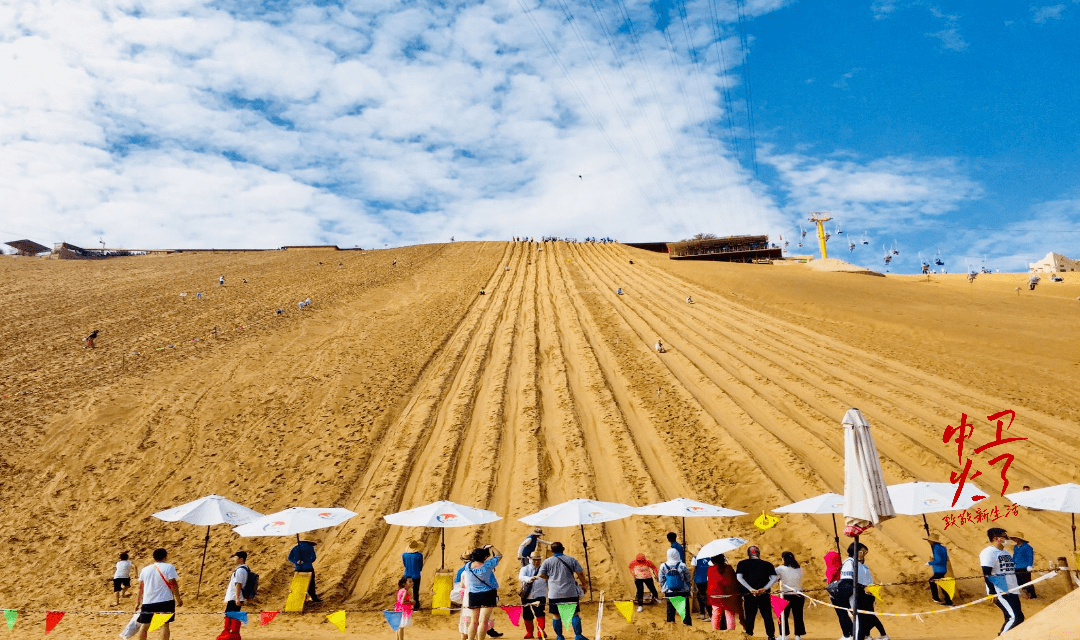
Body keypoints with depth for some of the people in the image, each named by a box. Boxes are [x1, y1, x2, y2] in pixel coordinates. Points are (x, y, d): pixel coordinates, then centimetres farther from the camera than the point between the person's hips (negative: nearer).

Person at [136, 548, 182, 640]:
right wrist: (178, 599, -1)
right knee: (164, 624, 1)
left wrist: (139, 602, 24)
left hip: (147, 602, 4)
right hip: (165, 601, -4)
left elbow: (141, 587, 14)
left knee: (144, 626, 11)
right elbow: (173, 584, -9)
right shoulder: (169, 567, -4)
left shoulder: (145, 569, 11)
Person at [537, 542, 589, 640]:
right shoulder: (571, 560, 4)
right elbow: (580, 573, 3)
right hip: (570, 592, 1)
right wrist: (584, 584, 17)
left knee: (556, 615, 10)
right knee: (574, 614, 7)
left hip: (554, 594, -1)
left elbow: (541, 575, 3)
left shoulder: (547, 562, 2)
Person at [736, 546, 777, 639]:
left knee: (750, 616, 6)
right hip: (764, 595, 1)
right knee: (767, 616, 11)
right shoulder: (767, 564, 9)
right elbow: (774, 578, -1)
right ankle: (771, 636, 11)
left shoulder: (742, 563, 6)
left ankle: (749, 635, 4)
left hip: (749, 594, -1)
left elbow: (739, 577, -7)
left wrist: (750, 589, -11)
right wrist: (764, 588, -8)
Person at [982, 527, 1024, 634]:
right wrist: (992, 593, -23)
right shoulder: (988, 552, -10)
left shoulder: (1006, 553, 19)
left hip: (1012, 591, 9)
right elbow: (986, 574, -16)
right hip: (1000, 592, -9)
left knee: (1019, 618, 7)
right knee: (1015, 617, -16)